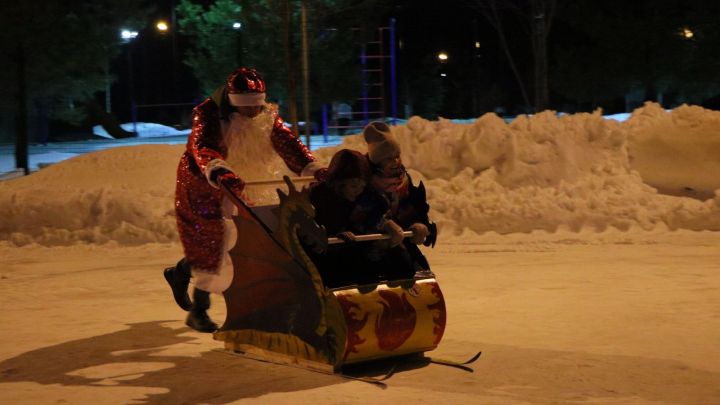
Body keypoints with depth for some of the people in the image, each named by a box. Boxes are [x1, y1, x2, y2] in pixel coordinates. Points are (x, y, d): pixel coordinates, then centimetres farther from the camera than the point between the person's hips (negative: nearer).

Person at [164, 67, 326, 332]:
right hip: (199, 184, -6)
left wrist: (313, 170, -36)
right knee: (209, 241, -10)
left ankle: (180, 273, 41)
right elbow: (202, 147, -44)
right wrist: (219, 172, -64)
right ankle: (199, 311, 5)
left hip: (233, 185, 6)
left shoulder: (266, 118, -10)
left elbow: (287, 142, -19)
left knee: (225, 239, 13)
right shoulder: (209, 114, -27)